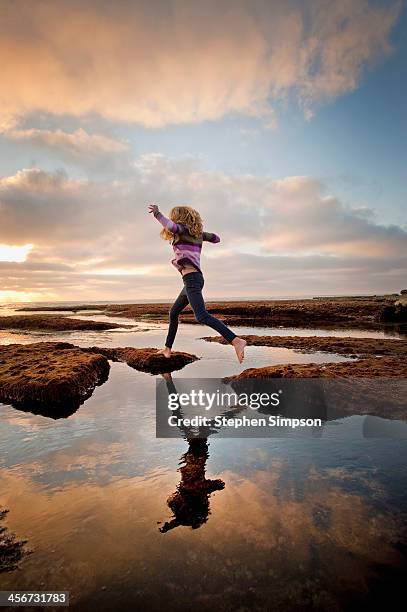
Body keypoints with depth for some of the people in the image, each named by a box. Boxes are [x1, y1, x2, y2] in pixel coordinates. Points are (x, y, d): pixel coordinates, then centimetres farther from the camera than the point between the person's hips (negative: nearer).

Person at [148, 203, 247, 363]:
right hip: (195, 278, 10)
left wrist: (156, 213, -9)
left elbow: (170, 226, -24)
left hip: (191, 278, -10)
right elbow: (216, 238, 29)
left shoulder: (182, 229, -2)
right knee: (174, 312, 21)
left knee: (202, 316, -24)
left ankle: (236, 341, -34)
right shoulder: (198, 233, 18)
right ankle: (167, 348, 31)